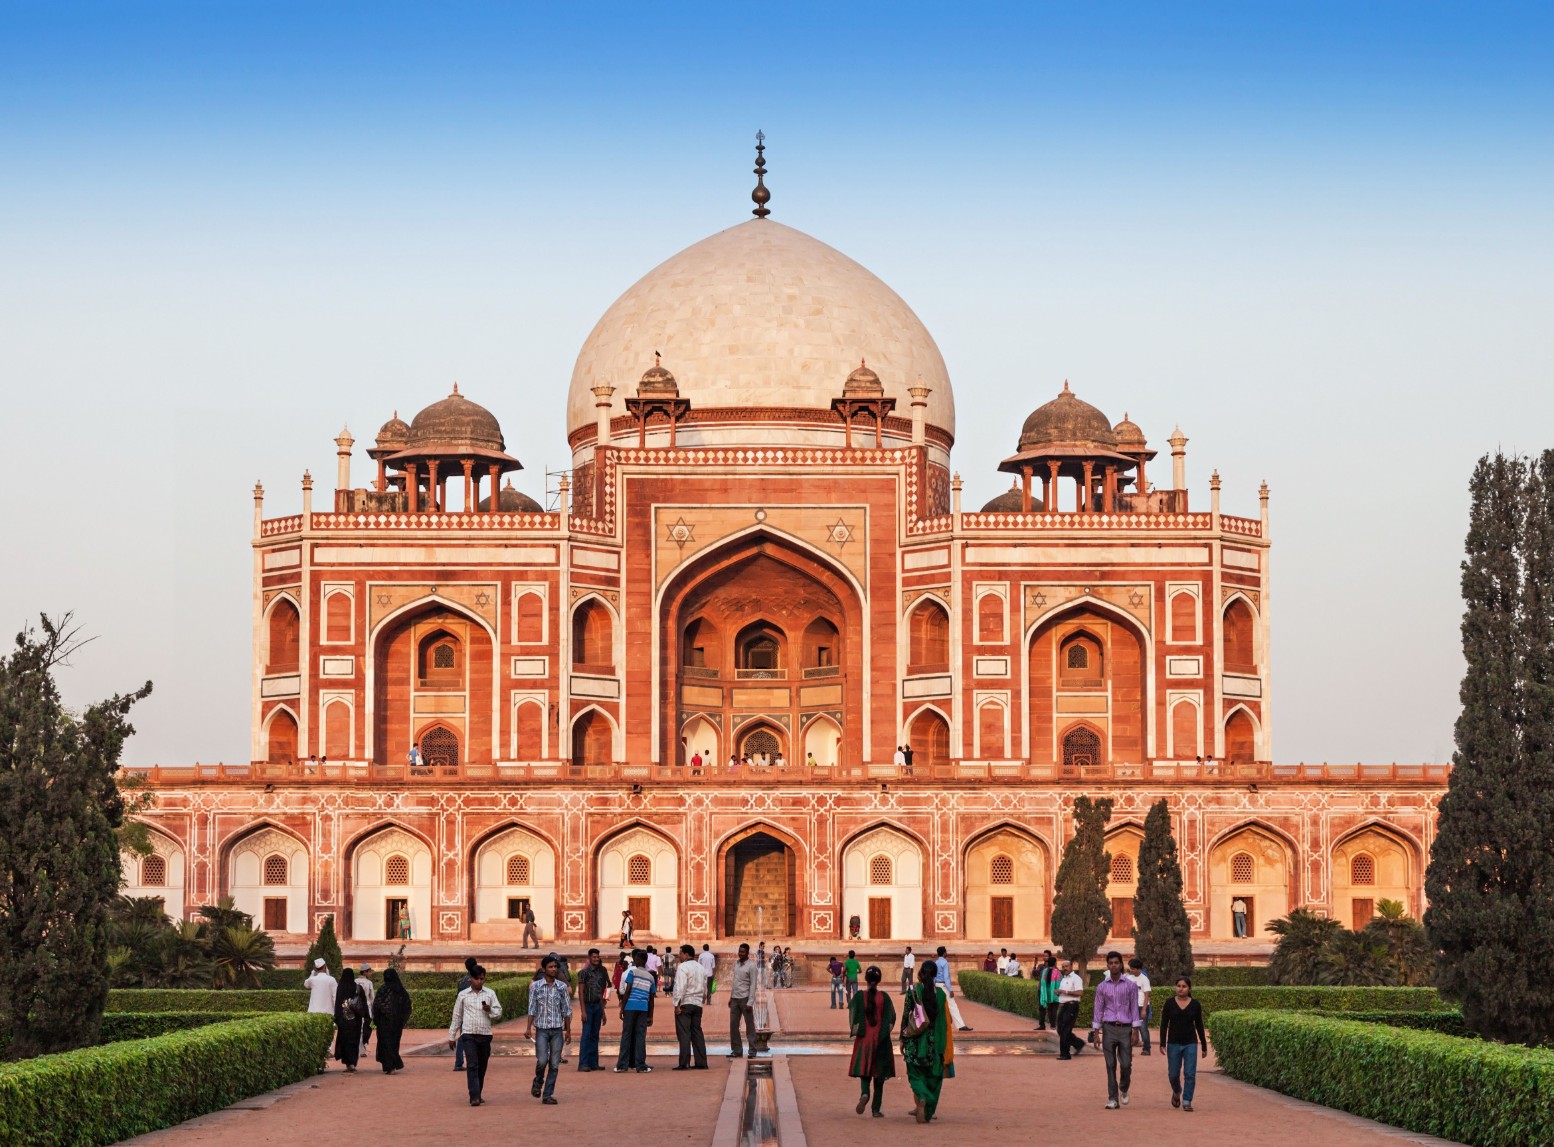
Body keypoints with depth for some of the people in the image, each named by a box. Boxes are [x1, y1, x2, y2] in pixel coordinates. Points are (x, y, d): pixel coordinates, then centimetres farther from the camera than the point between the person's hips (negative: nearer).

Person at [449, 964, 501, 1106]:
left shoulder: (490, 994, 6)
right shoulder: (463, 995, 5)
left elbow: (498, 1013, 6)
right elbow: (457, 1016, 12)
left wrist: (490, 1010, -16)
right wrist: (452, 1036, 14)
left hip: (485, 1035, 2)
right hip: (469, 1034, -2)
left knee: (482, 1067, 8)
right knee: (472, 1066, -13)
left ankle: (478, 1095, 22)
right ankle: (474, 1097, -18)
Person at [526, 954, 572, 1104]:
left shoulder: (562, 987, 4)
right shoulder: (536, 986, 0)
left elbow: (566, 1010, 8)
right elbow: (532, 1009, 1)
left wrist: (568, 1031, 6)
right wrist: (528, 1028, -7)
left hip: (557, 1030, 2)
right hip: (541, 1029, -2)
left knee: (554, 1064, 1)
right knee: (542, 1060, -13)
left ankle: (548, 1095, 8)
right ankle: (538, 1082, 17)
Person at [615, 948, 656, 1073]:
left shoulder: (632, 972, 0)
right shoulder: (651, 977, 13)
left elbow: (627, 991, -7)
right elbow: (651, 998, 14)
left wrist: (622, 1008, -4)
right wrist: (650, 1017, 17)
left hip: (630, 1006, -3)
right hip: (644, 1009, 3)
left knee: (626, 1035, 1)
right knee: (640, 1036, 3)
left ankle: (622, 1064, 0)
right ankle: (640, 1065, -1)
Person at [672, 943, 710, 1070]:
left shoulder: (683, 967, -10)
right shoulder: (701, 968, 15)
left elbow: (680, 987, -18)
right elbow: (705, 987, 18)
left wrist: (677, 1004, -17)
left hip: (685, 1003, -7)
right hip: (697, 1003, 7)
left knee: (684, 1034, -7)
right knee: (697, 1032, 10)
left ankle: (684, 1063, -11)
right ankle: (701, 1063, 8)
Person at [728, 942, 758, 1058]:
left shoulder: (751, 966, -8)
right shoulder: (736, 963, 11)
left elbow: (753, 985, -11)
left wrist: (750, 1002, -16)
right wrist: (730, 997, 12)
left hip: (745, 998, -6)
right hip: (735, 999, 6)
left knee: (749, 1026, 0)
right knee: (733, 1025, 5)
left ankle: (752, 1051, 3)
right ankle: (737, 1050, 12)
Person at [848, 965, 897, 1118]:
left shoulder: (859, 996, -5)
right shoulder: (884, 997, -4)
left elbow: (855, 1018, -8)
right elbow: (891, 1018, -3)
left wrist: (854, 1034, 1)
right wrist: (885, 1033, 9)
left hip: (864, 1039, 0)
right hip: (881, 1040, 0)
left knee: (864, 1071, 8)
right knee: (879, 1074, 9)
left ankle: (864, 1093, -24)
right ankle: (876, 1109, 9)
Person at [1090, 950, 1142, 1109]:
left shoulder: (1130, 986, 2)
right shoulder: (1102, 987, 6)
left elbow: (1134, 1009, 2)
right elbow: (1098, 1010, 7)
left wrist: (1135, 1032, -4)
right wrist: (1096, 1033, 1)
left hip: (1125, 1029, -1)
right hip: (1109, 1028, 1)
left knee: (1126, 1064, -5)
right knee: (1111, 1066, 0)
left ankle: (1124, 1090, 23)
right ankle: (1112, 1099, 4)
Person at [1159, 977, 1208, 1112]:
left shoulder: (1195, 1005, 1)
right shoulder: (1169, 1003, 0)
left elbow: (1199, 1026, 7)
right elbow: (1164, 1024, 0)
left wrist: (1204, 1046, 8)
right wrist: (1162, 1043, -8)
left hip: (1191, 1044, -1)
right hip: (1174, 1043, 1)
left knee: (1190, 1074, -7)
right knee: (1173, 1074, 7)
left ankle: (1187, 1102, -3)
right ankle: (1176, 1092, 36)